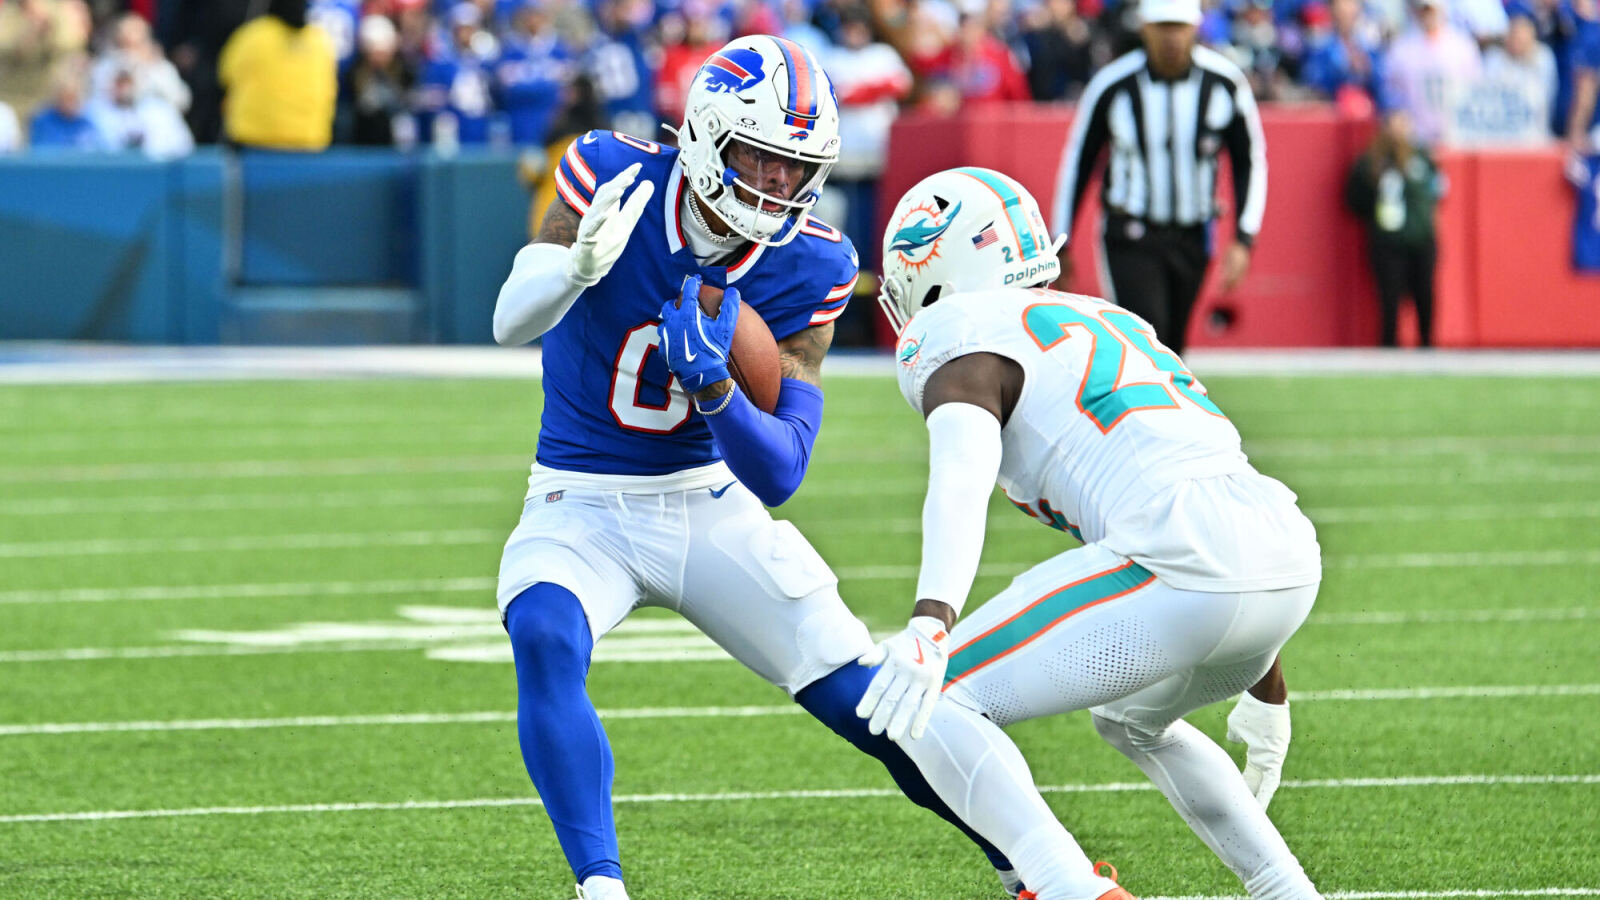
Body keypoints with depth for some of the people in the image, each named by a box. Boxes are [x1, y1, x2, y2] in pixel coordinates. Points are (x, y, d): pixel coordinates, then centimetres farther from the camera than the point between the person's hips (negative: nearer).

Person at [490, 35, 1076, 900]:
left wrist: (713, 385, -36)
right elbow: (511, 324, -23)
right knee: (545, 640, -34)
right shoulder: (614, 180, -16)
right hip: (583, 505, -1)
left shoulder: (804, 267, -13)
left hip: (711, 504, 2)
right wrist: (578, 265, -44)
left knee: (869, 705, -2)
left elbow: (779, 473, -16)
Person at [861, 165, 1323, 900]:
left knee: (926, 703, -1)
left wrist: (930, 625, -31)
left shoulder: (959, 341, 7)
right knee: (1131, 720, 36)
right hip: (1290, 559, 8)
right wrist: (1262, 689, 46)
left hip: (1188, 562, -8)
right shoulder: (1104, 321, 32)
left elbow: (963, 480, -15)